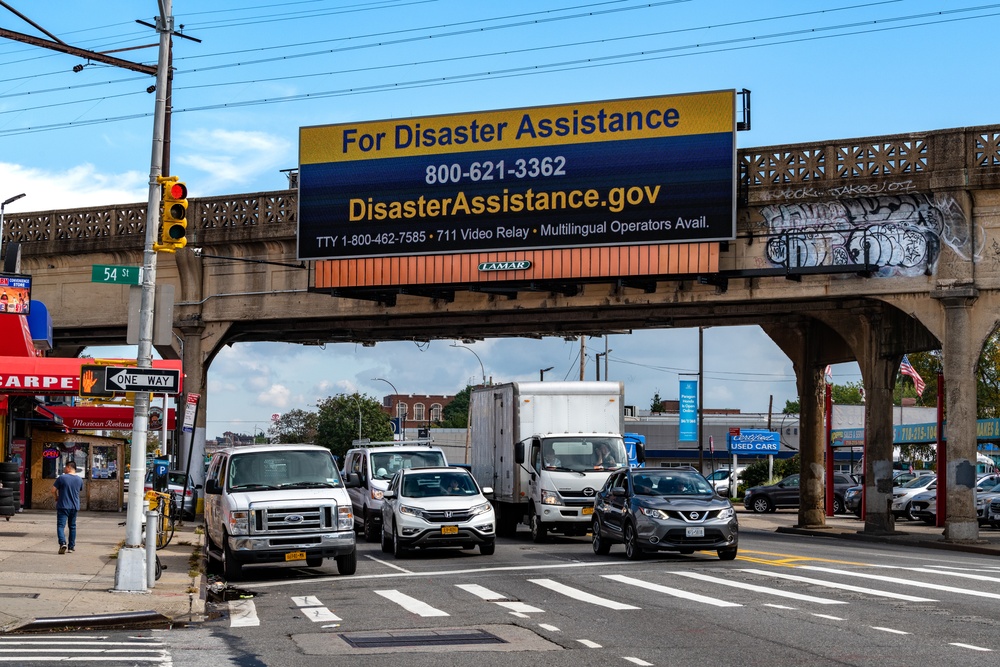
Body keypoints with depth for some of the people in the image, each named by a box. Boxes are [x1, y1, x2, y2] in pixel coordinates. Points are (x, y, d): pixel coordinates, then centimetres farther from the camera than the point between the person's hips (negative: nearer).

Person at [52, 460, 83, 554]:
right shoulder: (79, 480, 4)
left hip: (63, 506, -5)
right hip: (75, 506, 5)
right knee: (72, 526, 15)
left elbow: (53, 490, -8)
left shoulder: (61, 478, -9)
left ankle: (63, 543, -26)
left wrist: (56, 498, 10)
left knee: (61, 525, -6)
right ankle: (71, 547, 19)